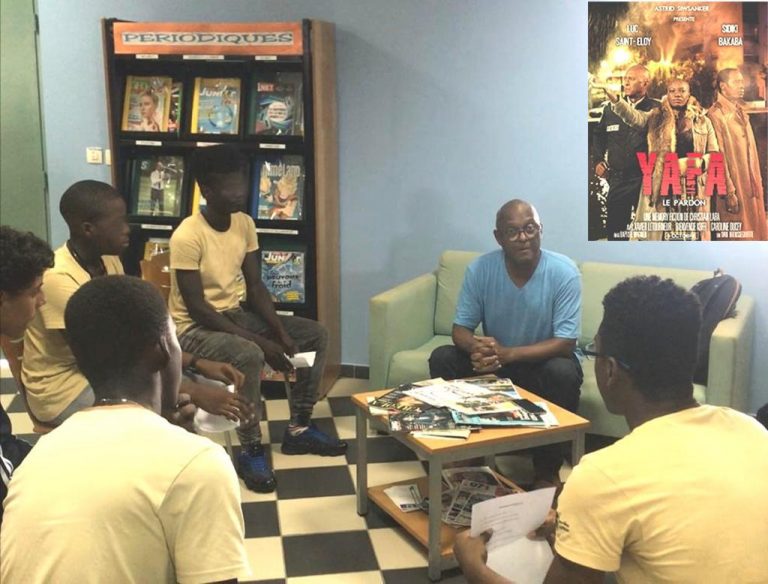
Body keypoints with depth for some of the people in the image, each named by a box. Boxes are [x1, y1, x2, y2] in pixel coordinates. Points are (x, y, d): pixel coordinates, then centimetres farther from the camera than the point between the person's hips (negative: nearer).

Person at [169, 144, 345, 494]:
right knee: (249, 356, -37)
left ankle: (298, 429, 8)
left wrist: (280, 331, -12)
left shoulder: (245, 224, -1)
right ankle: (251, 450, -18)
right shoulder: (187, 236, -23)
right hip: (193, 327, -8)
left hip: (235, 314, 8)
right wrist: (259, 341, -27)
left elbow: (255, 287, 3)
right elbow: (197, 309, -24)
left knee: (315, 334, 1)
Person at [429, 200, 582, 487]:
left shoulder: (564, 272, -22)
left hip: (545, 360, -2)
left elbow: (565, 344, -24)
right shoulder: (480, 269, -15)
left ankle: (547, 469, -14)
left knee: (563, 373, -35)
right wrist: (476, 348, -35)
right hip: (496, 360, 3)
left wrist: (506, 353, -37)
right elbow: (460, 329, -9)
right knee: (442, 358, -20)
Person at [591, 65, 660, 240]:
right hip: (617, 178, 4)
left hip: (646, 178, -4)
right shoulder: (611, 108, 10)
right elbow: (599, 136, 22)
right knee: (615, 225, 6)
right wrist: (598, 161, 13)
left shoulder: (656, 109, -4)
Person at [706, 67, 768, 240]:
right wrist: (729, 192, -17)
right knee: (735, 238, -3)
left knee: (754, 233, 11)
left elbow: (750, 151, 16)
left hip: (751, 186, 8)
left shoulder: (740, 112, 14)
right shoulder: (715, 115, -13)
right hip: (734, 187, -8)